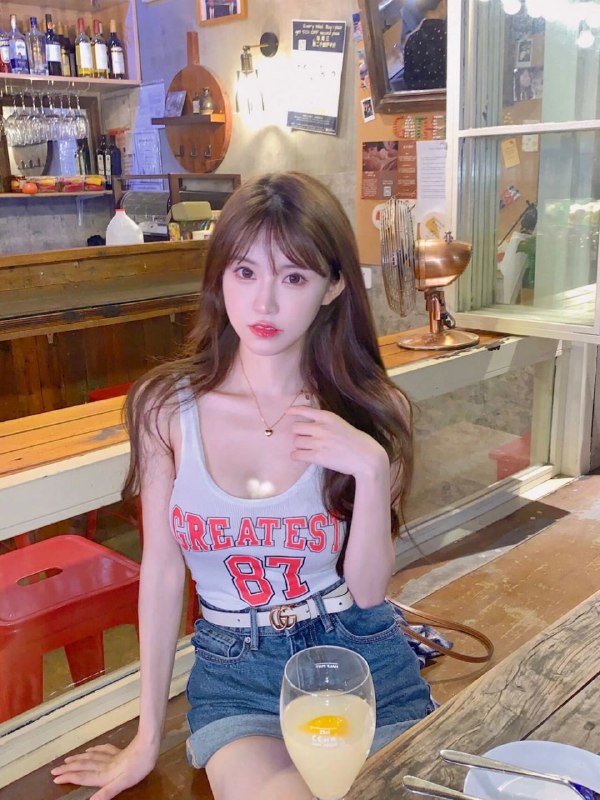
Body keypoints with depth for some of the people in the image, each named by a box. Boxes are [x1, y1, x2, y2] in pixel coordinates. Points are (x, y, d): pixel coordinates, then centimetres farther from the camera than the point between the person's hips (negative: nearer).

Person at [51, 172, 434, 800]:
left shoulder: (369, 412, -8)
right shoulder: (168, 407, -10)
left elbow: (368, 590, -8)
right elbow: (162, 570, -3)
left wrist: (371, 469, -25)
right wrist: (148, 737, 5)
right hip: (234, 677, -1)